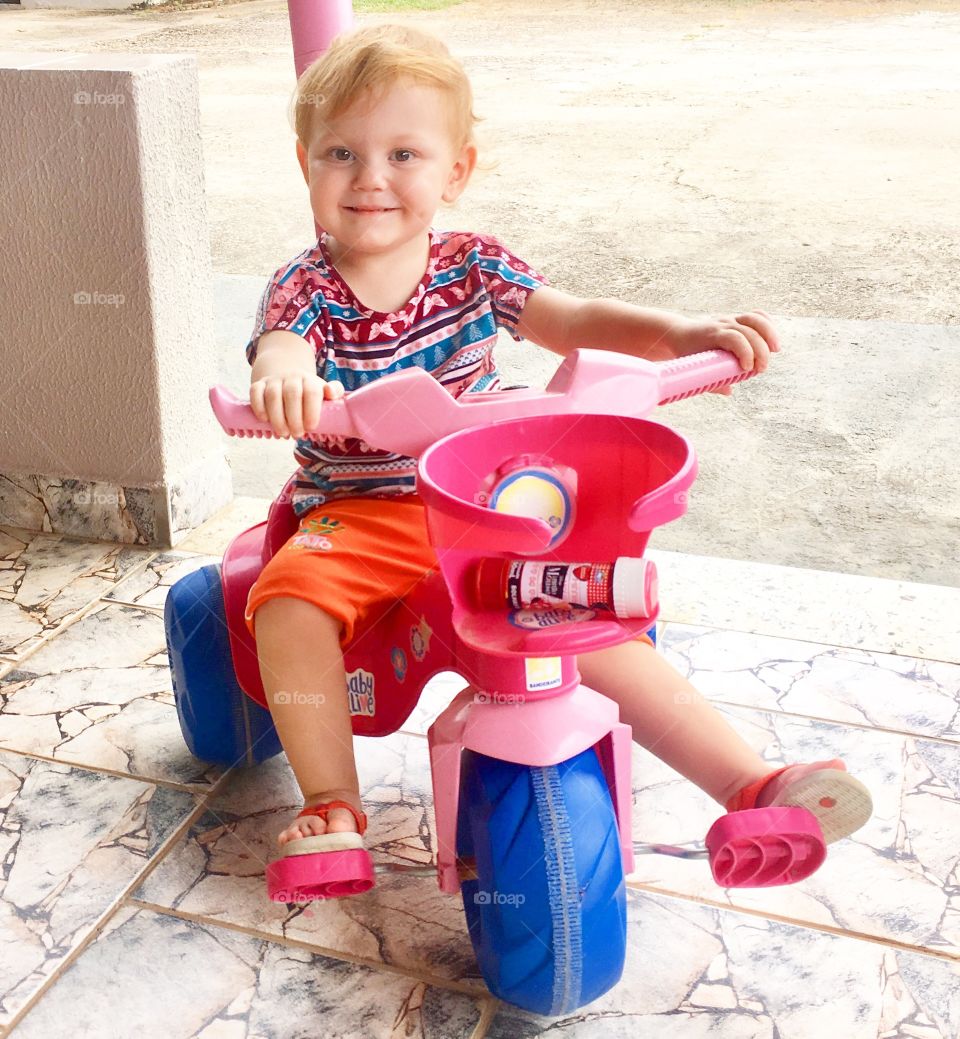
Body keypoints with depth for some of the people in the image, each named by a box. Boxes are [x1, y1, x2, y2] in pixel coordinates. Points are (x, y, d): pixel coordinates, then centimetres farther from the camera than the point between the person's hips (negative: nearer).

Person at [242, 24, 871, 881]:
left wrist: (674, 333, -31)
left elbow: (569, 321, -12)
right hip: (358, 516, -1)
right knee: (288, 598, -29)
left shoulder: (471, 266, 0)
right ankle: (332, 803, -15)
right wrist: (280, 370, -55)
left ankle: (749, 781, -9)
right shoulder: (306, 289, -7)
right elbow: (280, 340, -28)